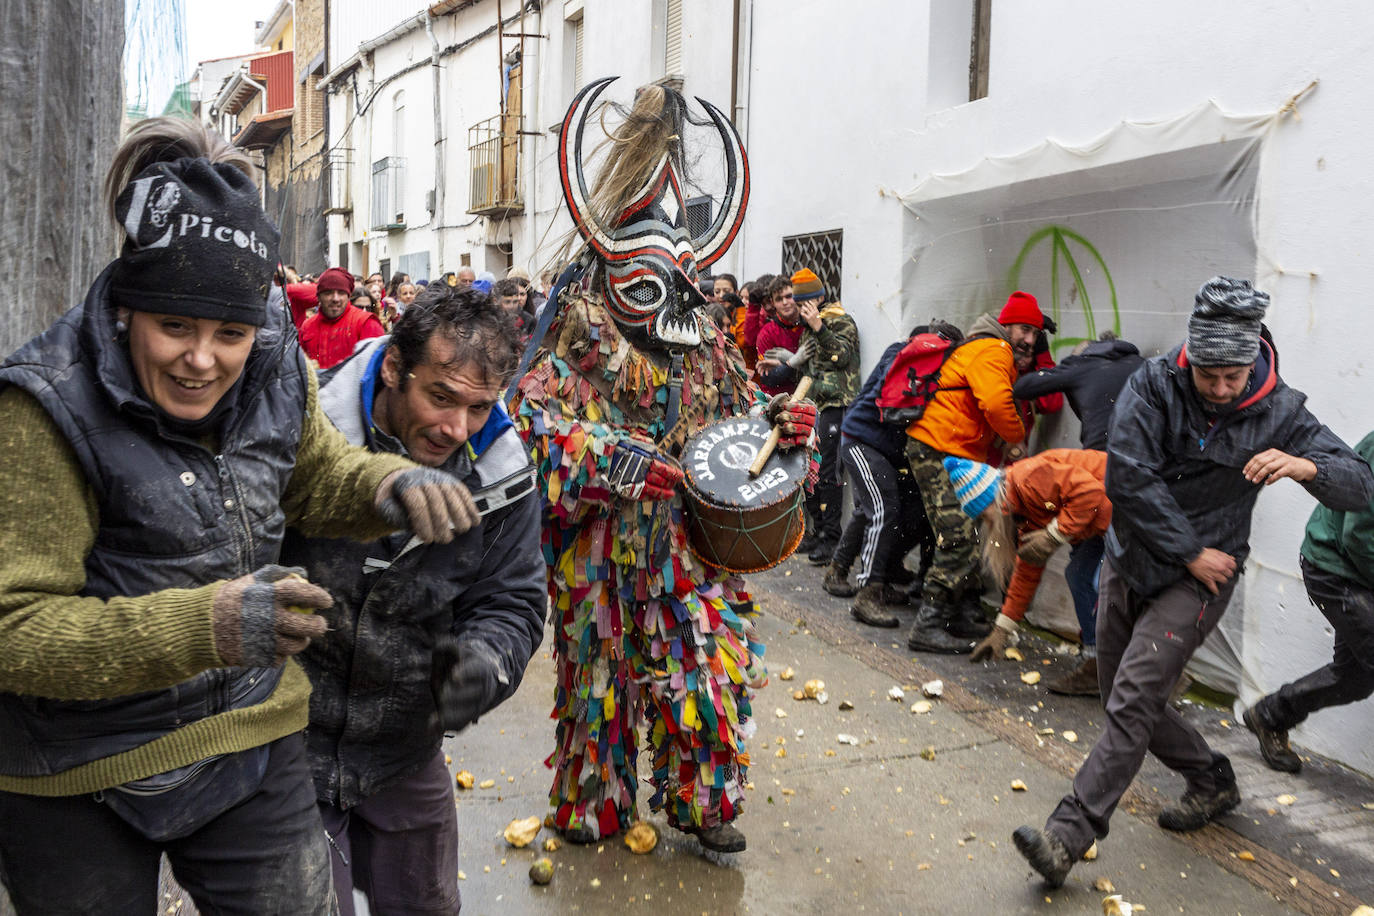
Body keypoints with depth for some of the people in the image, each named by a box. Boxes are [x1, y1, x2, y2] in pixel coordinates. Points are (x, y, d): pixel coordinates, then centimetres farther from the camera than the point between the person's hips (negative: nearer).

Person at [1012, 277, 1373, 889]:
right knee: (1122, 697, 14)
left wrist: (1307, 466, -29)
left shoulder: (1278, 412, -7)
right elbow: (1126, 477, -18)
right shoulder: (1154, 385, -10)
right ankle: (1212, 782, 37)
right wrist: (1190, 550, -16)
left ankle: (1068, 836, -14)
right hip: (1129, 561, 3)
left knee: (1133, 700, -15)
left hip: (1198, 579, -3)